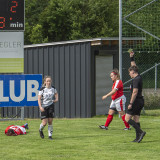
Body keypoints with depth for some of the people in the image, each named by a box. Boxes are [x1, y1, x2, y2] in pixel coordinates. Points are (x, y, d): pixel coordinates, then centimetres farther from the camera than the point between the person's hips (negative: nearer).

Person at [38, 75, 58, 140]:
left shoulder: (53, 88, 1)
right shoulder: (42, 89, -12)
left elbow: (56, 93, 23)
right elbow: (39, 98, -12)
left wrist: (56, 99, 4)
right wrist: (40, 107, -21)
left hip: (51, 106, 3)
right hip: (44, 107, -3)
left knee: (50, 121, 1)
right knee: (44, 122, -7)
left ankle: (50, 135, 10)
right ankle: (40, 130, 25)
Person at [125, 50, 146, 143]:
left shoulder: (136, 79, -15)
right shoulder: (139, 77, 12)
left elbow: (135, 92, -21)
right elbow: (134, 66, 27)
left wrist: (131, 103, -21)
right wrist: (132, 57, 28)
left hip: (136, 100, -9)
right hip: (141, 101, 9)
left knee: (127, 118, -9)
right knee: (135, 119, 10)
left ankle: (141, 132, -18)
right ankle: (138, 138, 6)